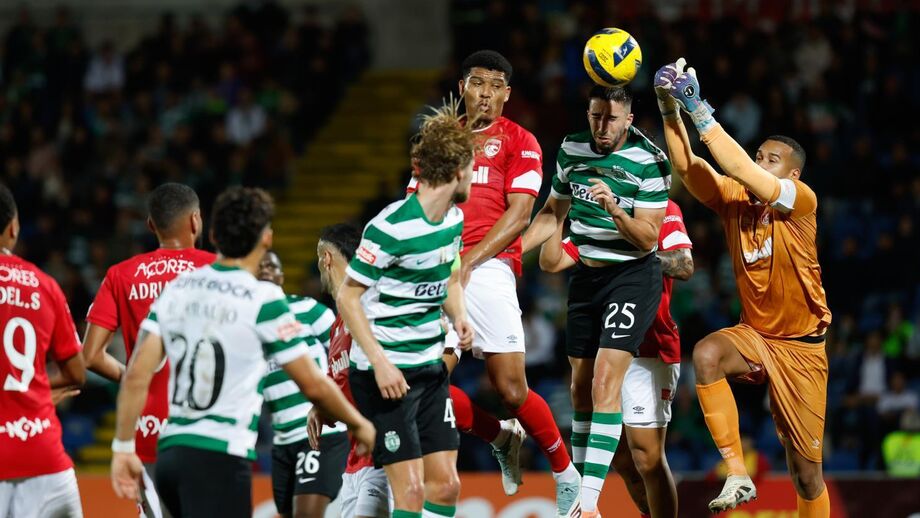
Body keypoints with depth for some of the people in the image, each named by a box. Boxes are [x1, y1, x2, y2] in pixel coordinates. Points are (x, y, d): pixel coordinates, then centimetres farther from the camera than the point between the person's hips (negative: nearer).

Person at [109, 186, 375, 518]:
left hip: (170, 453, 7)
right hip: (221, 458, -7)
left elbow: (137, 376, 6)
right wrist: (358, 425, 13)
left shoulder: (176, 289, 9)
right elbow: (313, 385, -3)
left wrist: (123, 448, 11)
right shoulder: (264, 300, -8)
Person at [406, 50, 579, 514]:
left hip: (487, 268, -4)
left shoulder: (518, 141, 7)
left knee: (511, 389, -10)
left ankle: (565, 473, 12)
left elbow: (518, 215, -3)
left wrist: (467, 263, -13)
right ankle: (500, 439, 18)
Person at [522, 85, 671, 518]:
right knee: (581, 387, 8)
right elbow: (553, 213, 16)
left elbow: (647, 238, -17)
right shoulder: (571, 149, 2)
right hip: (585, 273, 6)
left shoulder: (649, 162, -15)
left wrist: (615, 209, -34)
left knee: (605, 381, -18)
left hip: (632, 275, -6)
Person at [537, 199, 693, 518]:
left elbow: (684, 267, -16)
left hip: (648, 351, -6)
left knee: (647, 458, -11)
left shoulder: (663, 210, -3)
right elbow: (551, 262, 7)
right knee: (623, 462, 9)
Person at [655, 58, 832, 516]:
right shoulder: (735, 202, -3)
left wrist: (700, 112, -34)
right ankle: (737, 474, -25)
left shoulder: (802, 203, -16)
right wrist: (669, 107, -29)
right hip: (753, 335, 3)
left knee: (806, 469, 1)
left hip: (801, 346, -3)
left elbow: (743, 173, -31)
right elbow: (686, 165, -15)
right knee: (706, 354, -31)